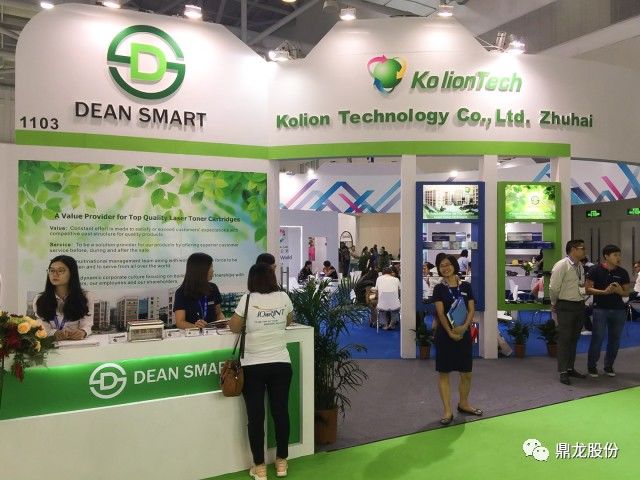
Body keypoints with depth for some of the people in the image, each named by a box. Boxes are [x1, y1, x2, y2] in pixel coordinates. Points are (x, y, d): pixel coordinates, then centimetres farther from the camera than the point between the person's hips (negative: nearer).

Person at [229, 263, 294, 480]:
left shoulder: (248, 299, -7)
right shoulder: (283, 298, 0)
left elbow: (234, 327, 1)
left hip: (254, 366, -2)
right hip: (281, 364, 3)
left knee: (256, 416, 6)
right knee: (281, 412, 11)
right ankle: (281, 462, 23)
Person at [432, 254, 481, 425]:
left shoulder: (465, 286, 4)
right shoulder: (439, 288, -2)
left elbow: (472, 310, 0)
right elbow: (440, 313, -9)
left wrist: (464, 326, -16)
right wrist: (450, 332, -18)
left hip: (464, 333, 3)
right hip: (445, 334, -2)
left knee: (466, 373, 10)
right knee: (443, 372, 0)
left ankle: (463, 404, 32)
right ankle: (448, 411, 9)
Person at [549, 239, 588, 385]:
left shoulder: (580, 267, 10)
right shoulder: (561, 265, -14)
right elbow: (554, 287, -13)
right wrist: (554, 303, -3)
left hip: (580, 306, 7)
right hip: (566, 306, -7)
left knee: (574, 339, 14)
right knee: (564, 339, -2)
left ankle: (570, 368, 26)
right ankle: (563, 372, 5)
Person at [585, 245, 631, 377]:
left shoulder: (622, 272, 6)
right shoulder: (595, 270, -4)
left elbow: (627, 292, 10)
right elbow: (588, 289, -6)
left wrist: (618, 290, -13)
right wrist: (604, 291, -19)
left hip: (618, 310, 4)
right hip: (600, 308, -4)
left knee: (615, 339, 9)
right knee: (597, 338, -4)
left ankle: (609, 366, 24)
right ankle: (592, 366, 10)